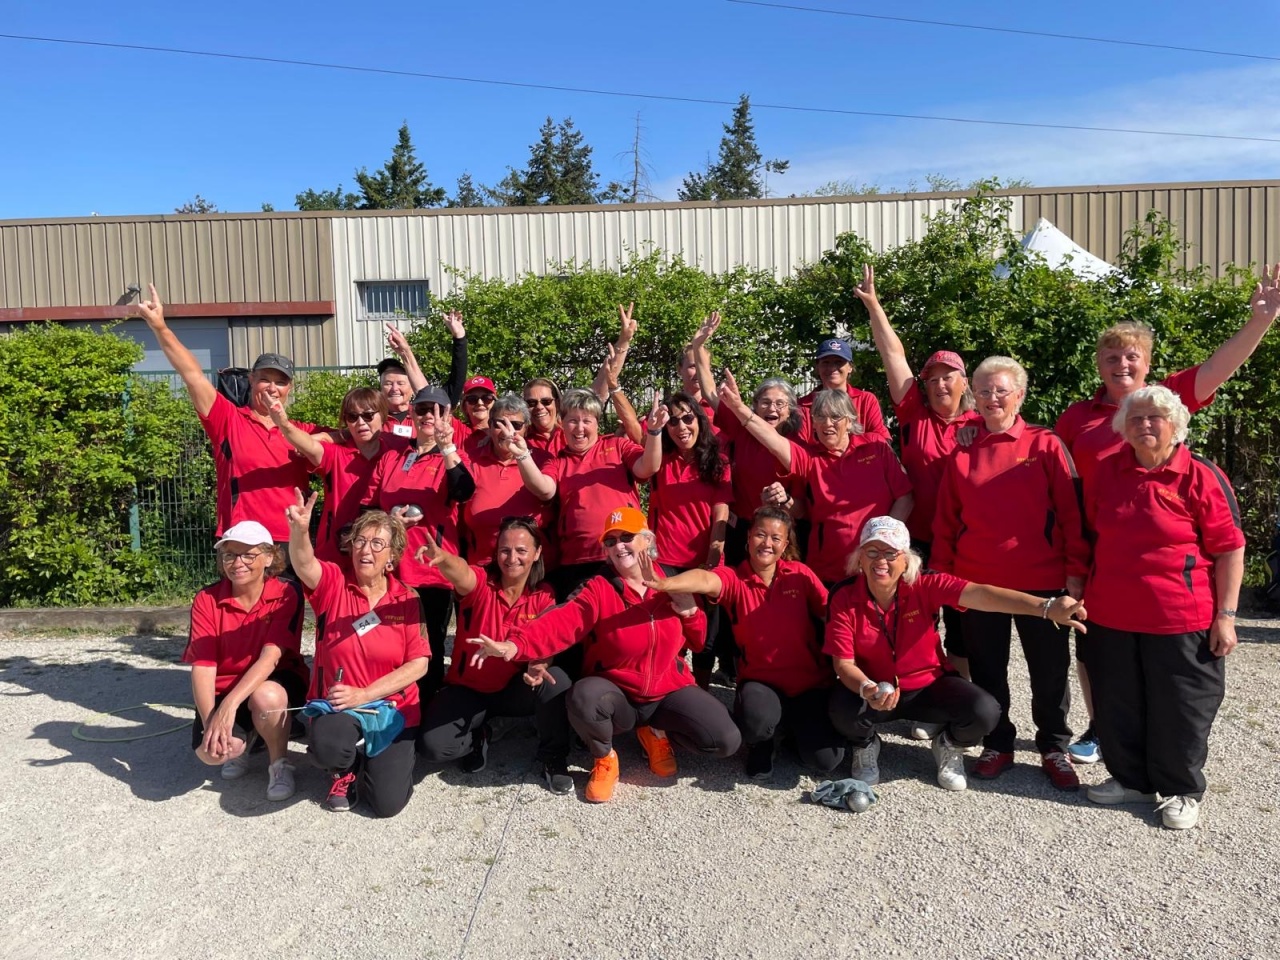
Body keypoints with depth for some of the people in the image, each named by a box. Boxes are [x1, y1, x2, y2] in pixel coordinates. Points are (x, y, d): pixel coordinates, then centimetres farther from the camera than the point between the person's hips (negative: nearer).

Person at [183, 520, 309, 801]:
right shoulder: (206, 600, -9)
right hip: (225, 689, 2)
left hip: (276, 683, -2)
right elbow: (203, 667, -15)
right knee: (210, 750, -26)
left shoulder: (286, 594, -16)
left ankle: (280, 764, -7)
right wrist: (210, 720, -29)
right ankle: (243, 739, 14)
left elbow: (271, 656, -25)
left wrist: (230, 704, -37)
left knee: (266, 697, -38)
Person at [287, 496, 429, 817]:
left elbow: (418, 664, -8)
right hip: (336, 704, 0)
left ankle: (378, 759, 24)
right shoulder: (333, 583, -5)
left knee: (388, 802, -12)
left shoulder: (407, 599, -3)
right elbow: (304, 565, -29)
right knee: (327, 746, -35)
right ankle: (345, 770, 5)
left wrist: (364, 695, -17)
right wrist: (299, 530, -50)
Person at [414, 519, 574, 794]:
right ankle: (477, 738, 12)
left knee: (556, 680, -31)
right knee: (432, 745, -24)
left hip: (515, 689, 1)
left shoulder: (543, 596, -6)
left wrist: (537, 666, -36)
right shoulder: (481, 582, -16)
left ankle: (553, 759, -7)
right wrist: (442, 558, -66)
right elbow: (462, 574, -41)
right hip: (467, 689, -1)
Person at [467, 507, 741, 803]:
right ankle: (605, 757, -3)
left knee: (726, 741, -19)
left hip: (670, 691, 3)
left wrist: (691, 613, -13)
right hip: (617, 696, -2)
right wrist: (515, 644, -47)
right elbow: (562, 623, -29)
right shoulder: (599, 589, -10)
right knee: (583, 696, -37)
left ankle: (656, 731, 11)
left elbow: (699, 643, 9)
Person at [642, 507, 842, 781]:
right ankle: (763, 744, 6)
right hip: (761, 682, -1)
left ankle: (792, 725, 21)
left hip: (811, 683, 2)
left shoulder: (800, 574, 0)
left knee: (824, 761, -15)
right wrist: (666, 583, -53)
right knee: (755, 720, -35)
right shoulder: (733, 578, -8)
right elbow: (705, 580, -30)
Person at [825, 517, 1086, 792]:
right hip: (874, 691, -1)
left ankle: (949, 747, 12)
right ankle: (866, 746, 6)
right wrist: (866, 689, -40)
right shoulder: (843, 599, -19)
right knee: (843, 710, -34)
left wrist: (1046, 607, -47)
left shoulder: (925, 586, -19)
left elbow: (981, 594, -34)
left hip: (929, 686, 1)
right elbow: (844, 662, -18)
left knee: (985, 711, -26)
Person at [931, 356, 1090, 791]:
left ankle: (1054, 749, 26)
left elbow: (1071, 512, -3)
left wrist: (1075, 571, -7)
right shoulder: (961, 455, 7)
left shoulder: (1046, 445, 0)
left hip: (1041, 580, -2)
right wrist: (941, 575, 5)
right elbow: (945, 523, 9)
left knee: (1050, 669, 9)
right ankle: (997, 745, 27)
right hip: (976, 582, 2)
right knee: (987, 669, 11)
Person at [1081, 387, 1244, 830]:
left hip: (1180, 620, -4)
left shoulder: (1201, 476, -8)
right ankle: (1130, 779, 33)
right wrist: (1084, 592, 14)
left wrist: (1225, 615, -11)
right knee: (1118, 706, 14)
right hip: (1111, 617, 5)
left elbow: (1229, 550, -8)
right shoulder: (1108, 472, 5)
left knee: (1179, 708, 8)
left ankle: (1181, 792, 26)